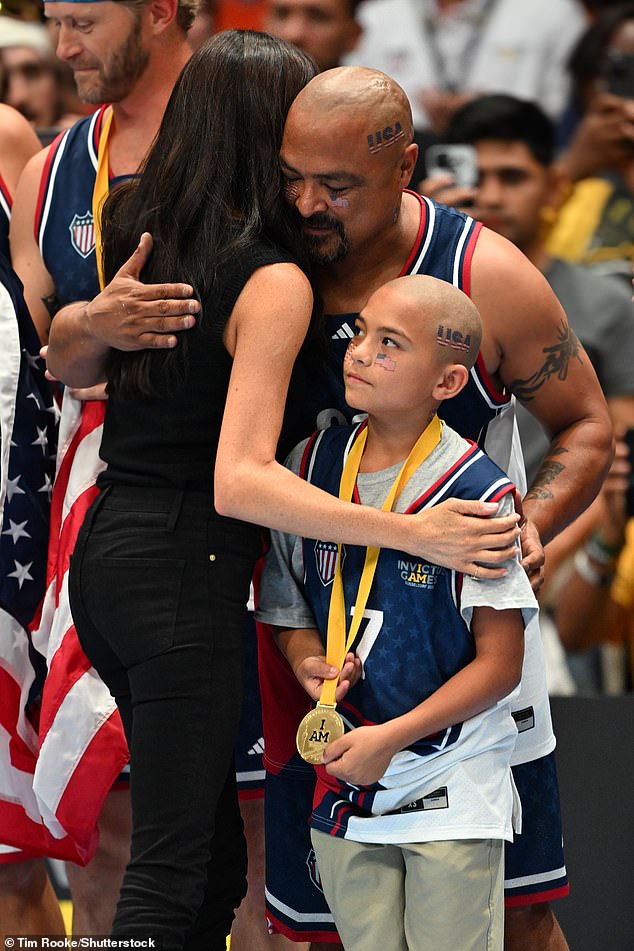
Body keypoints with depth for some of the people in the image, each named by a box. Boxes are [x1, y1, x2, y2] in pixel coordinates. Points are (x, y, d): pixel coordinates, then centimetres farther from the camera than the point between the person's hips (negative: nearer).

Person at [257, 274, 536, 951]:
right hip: (342, 787, 4)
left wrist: (390, 738, -15)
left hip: (452, 790, -4)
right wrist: (308, 663, -7)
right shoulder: (312, 465, 2)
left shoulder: (476, 493, -13)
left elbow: (501, 662, -10)